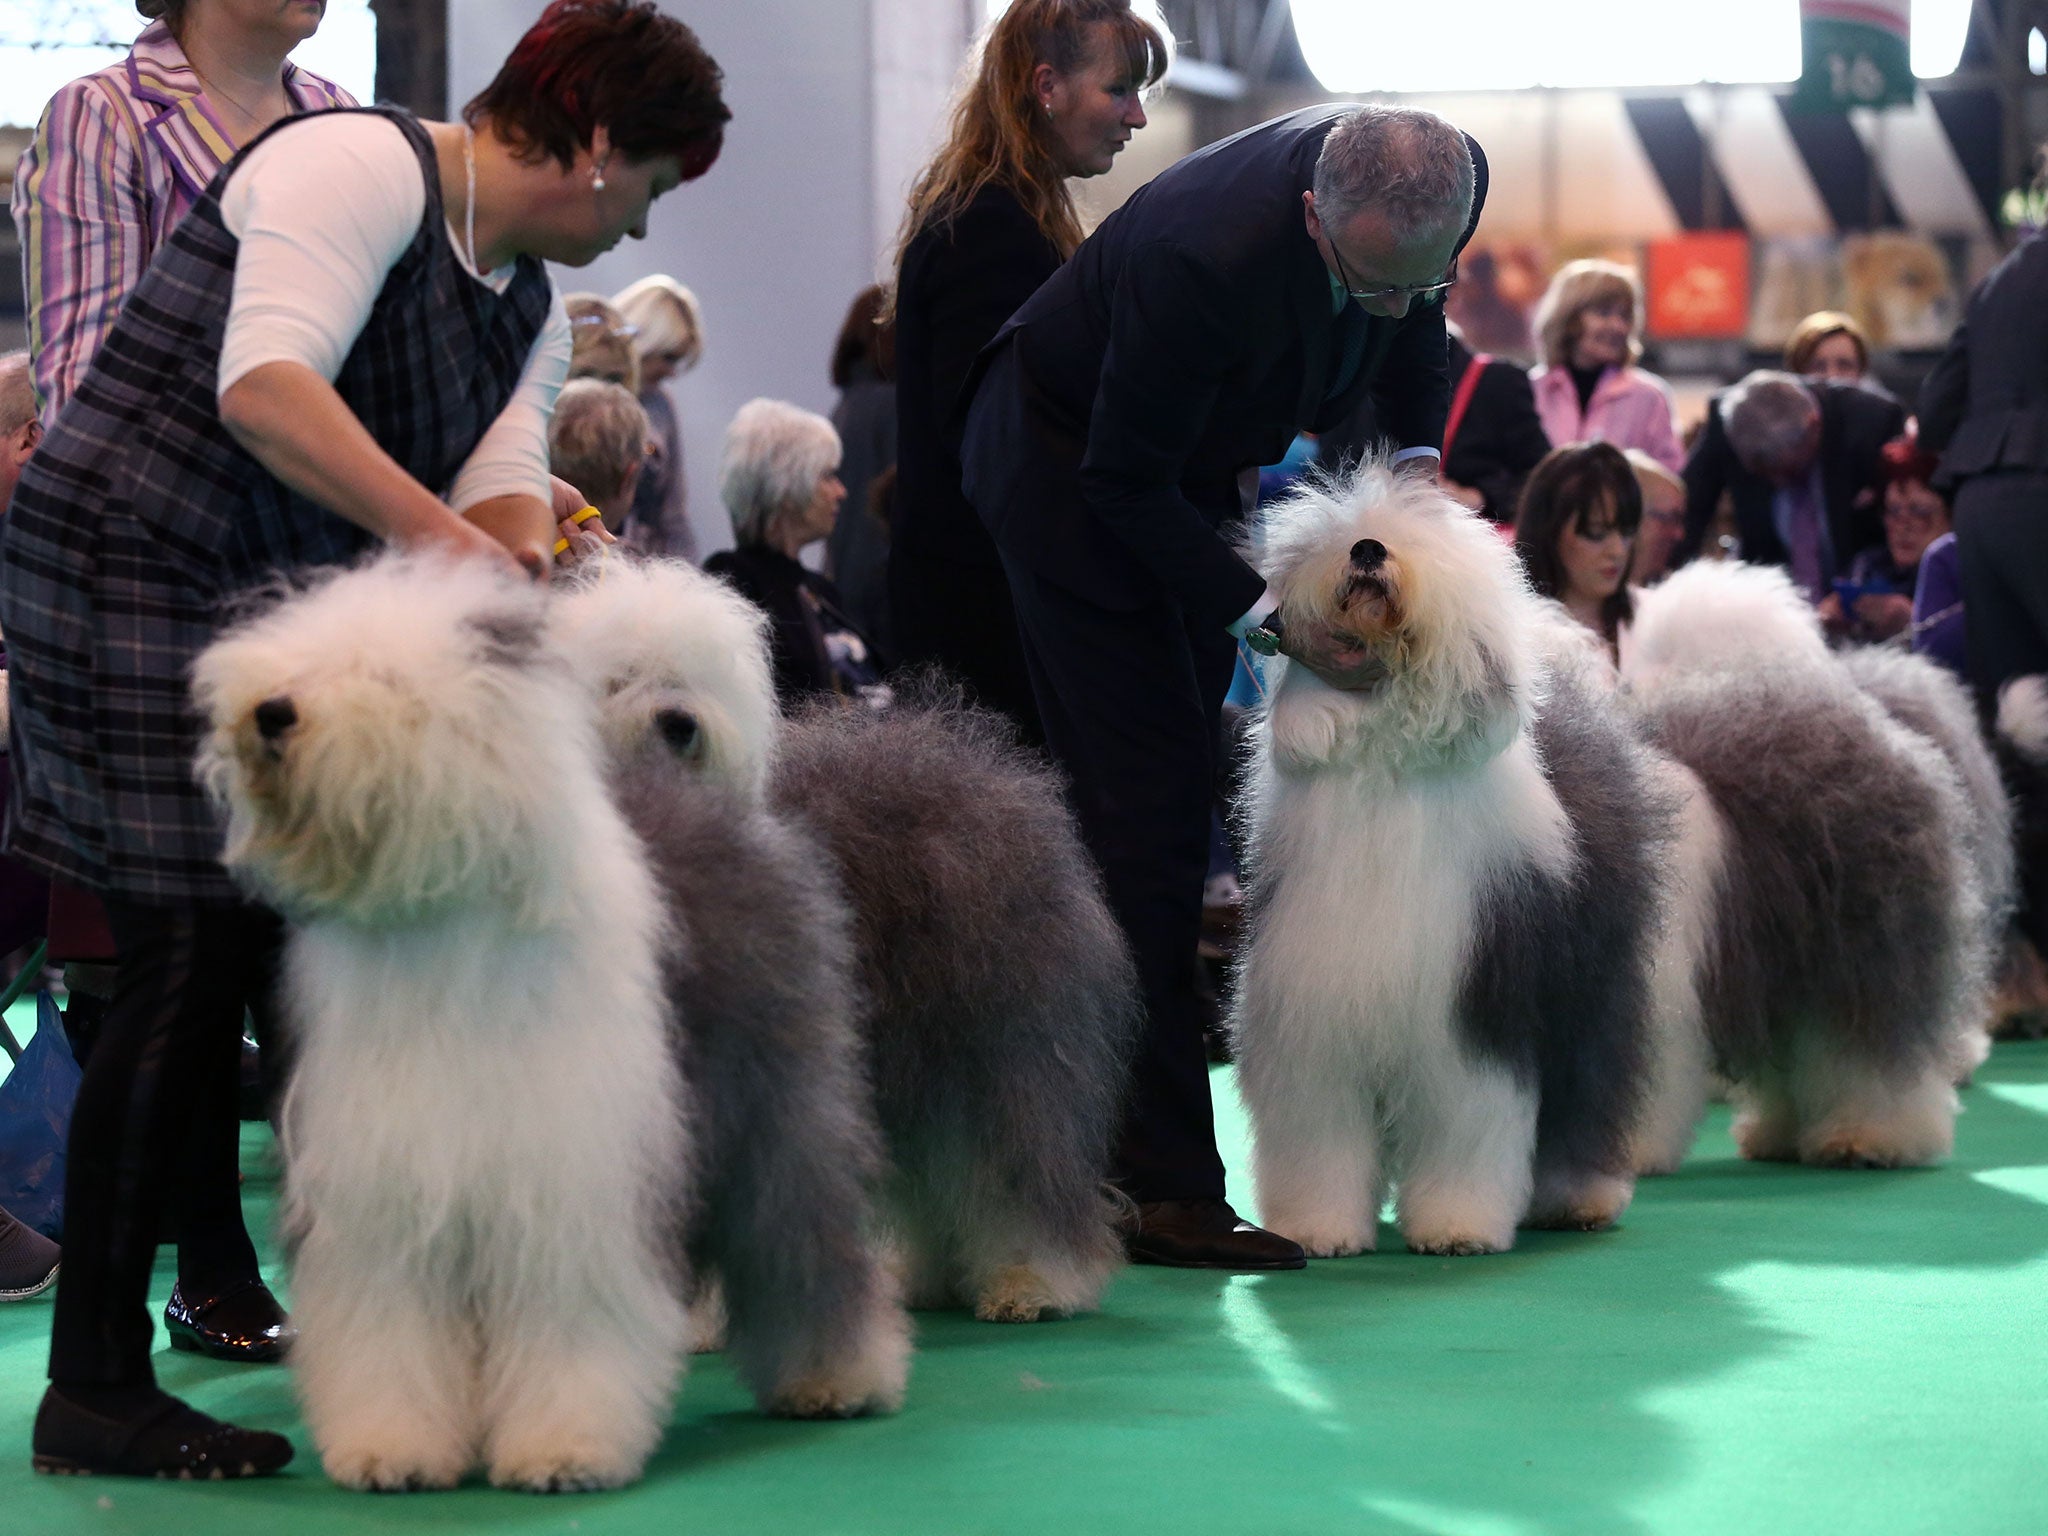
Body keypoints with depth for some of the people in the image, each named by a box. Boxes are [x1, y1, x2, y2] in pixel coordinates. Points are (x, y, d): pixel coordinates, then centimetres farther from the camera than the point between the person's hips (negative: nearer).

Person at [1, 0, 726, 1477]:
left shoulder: (532, 304, 15)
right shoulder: (358, 168, -14)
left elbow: (501, 484, 3)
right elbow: (266, 385, -27)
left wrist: (531, 579, -19)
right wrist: (442, 533, -33)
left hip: (289, 603, 10)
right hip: (133, 569, -10)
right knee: (193, 965, -13)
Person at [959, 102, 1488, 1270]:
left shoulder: (1445, 181, -20)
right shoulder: (1205, 255, -40)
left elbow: (1415, 328, 5)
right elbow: (1124, 481, -27)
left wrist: (1414, 458, -10)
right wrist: (1272, 618, -27)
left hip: (1193, 460, 8)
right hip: (1071, 461, -7)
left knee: (1182, 794, 10)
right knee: (1143, 803, -13)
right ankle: (1167, 1186, -14)